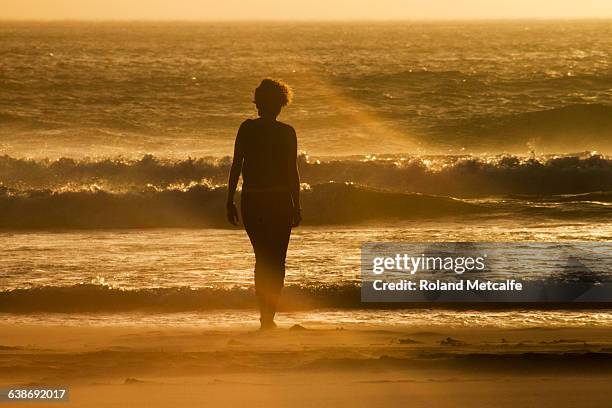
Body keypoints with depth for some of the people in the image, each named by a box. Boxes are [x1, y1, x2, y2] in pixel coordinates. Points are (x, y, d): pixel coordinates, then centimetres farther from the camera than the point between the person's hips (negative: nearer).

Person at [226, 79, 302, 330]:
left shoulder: (247, 129, 0)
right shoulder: (286, 132, -4)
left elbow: (236, 166, -2)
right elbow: (292, 172, -4)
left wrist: (230, 201, 4)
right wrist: (297, 206, 2)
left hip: (251, 201, 2)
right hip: (280, 200, -2)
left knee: (262, 259, 15)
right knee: (276, 262, 7)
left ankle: (265, 314, 10)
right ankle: (269, 316, -1)